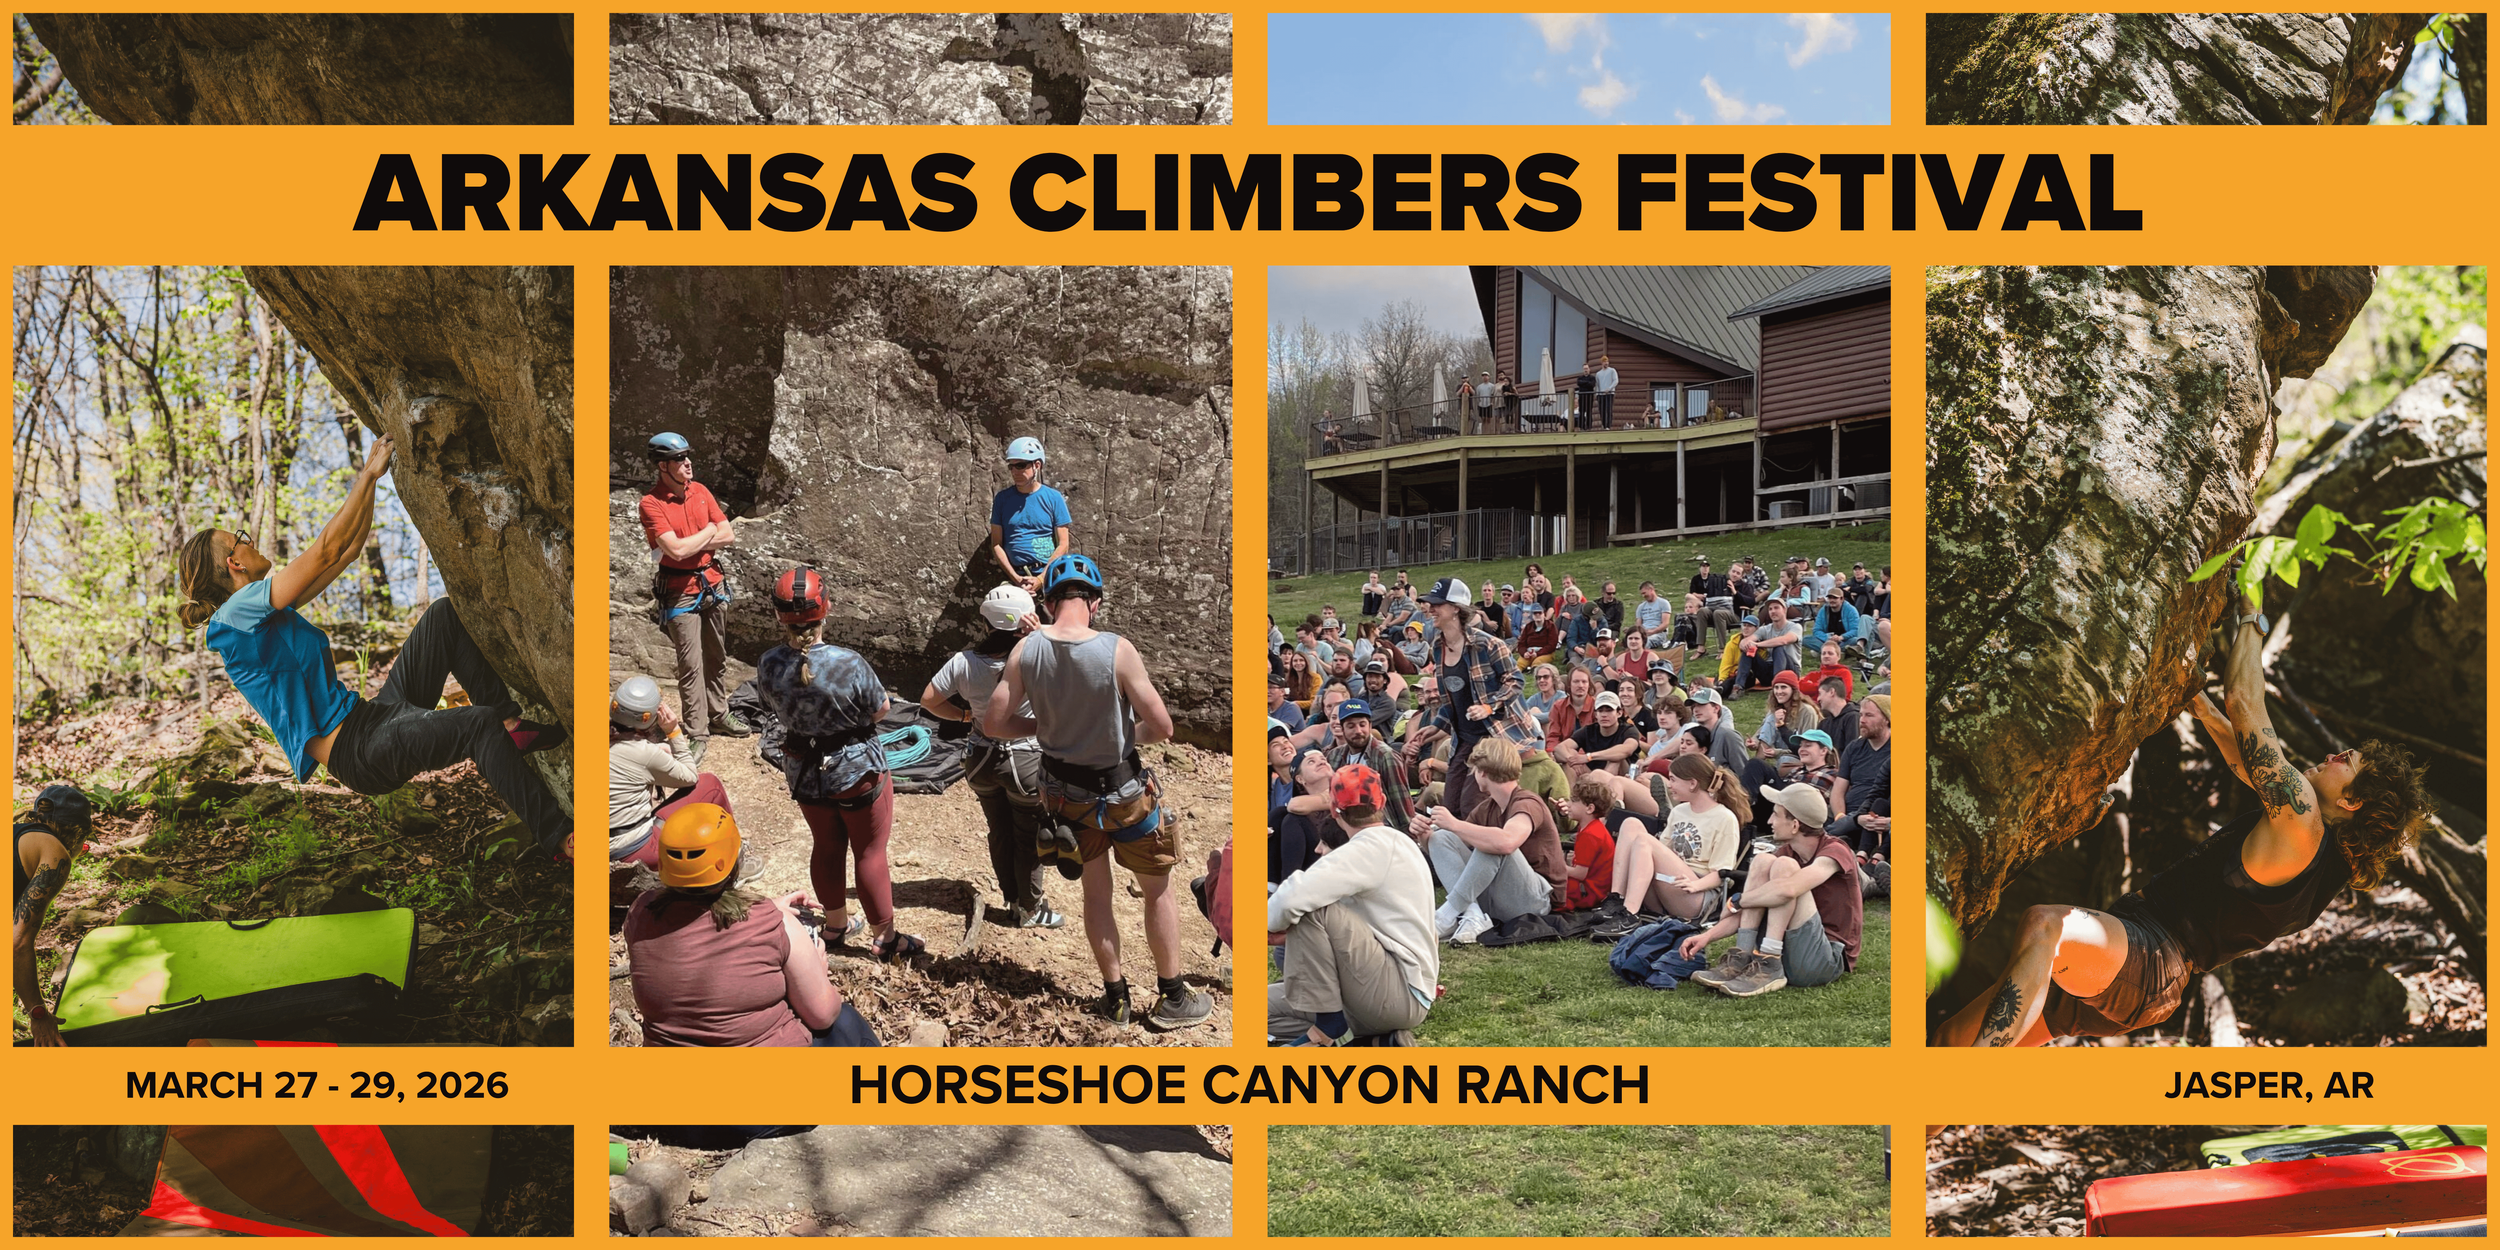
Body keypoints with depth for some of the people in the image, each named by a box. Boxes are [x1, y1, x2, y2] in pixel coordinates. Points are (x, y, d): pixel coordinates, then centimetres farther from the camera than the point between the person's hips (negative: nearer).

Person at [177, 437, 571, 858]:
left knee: (445, 615, 4)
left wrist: (368, 476, 18)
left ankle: (510, 721, -4)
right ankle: (557, 837, -26)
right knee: (479, 726, -30)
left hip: (372, 717, 11)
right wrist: (369, 474, -10)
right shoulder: (238, 611, -11)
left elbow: (349, 551, 22)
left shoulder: (267, 609, 18)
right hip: (356, 753, -11)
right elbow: (327, 550, -16)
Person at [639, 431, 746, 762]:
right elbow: (676, 550, -25)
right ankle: (697, 734, 3)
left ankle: (718, 715, 31)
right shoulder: (651, 503, -16)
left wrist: (689, 543, -13)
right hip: (680, 591, -6)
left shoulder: (700, 491, 2)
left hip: (712, 583, 6)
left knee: (717, 656, 16)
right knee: (690, 664, -3)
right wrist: (709, 531, -10)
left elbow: (729, 536, 0)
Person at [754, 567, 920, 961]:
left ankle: (838, 925, 41)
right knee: (870, 853, 12)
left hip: (803, 773, 5)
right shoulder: (849, 664, -30)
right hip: (857, 769, -4)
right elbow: (880, 710, -15)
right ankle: (884, 937, 25)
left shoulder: (769, 665, -16)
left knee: (826, 847, 24)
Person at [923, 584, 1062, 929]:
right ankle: (1031, 909, 28)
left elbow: (929, 700, -7)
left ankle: (1014, 898, 37)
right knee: (1029, 839, 15)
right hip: (1025, 762, -4)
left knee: (1000, 833, 22)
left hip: (981, 759, 4)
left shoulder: (964, 661, -13)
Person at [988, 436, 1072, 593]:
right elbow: (996, 544, 7)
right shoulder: (1002, 498, 9)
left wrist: (1040, 579, -10)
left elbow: (1063, 545, 1)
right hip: (1014, 578, 1)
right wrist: (1016, 578, -7)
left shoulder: (1053, 498, 4)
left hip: (1048, 577, -1)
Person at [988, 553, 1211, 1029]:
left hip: (1066, 791, 4)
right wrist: (1131, 734, 0)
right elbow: (1162, 726, -21)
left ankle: (1115, 996, 30)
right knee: (1158, 891, 15)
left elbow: (996, 724, -9)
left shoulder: (1026, 651, -14)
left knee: (1096, 891, 21)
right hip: (1122, 790, -4)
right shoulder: (1116, 651, -25)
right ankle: (1172, 998, 23)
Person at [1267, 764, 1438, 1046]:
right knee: (1269, 1004, 11)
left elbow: (1294, 896, -27)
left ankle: (1328, 1025, -15)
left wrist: (1273, 925, -6)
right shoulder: (1400, 842, 17)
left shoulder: (1371, 847, -14)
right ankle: (1376, 1041, 2)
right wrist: (1293, 933, 8)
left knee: (1310, 909, -22)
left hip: (1400, 996, -10)